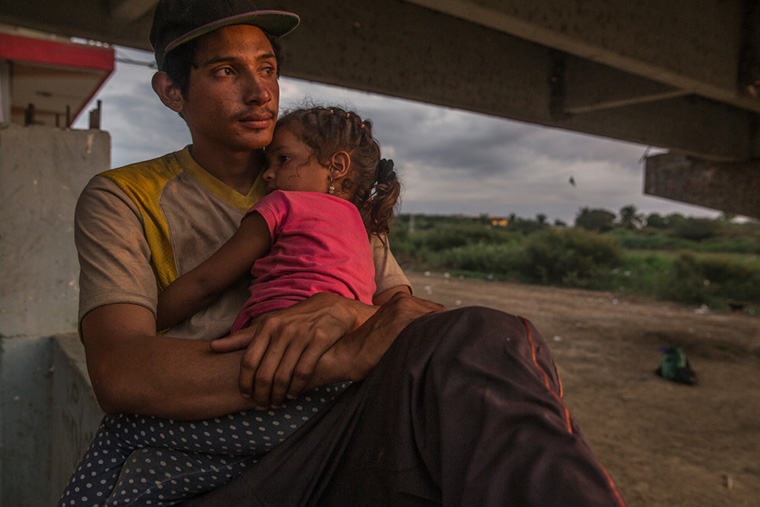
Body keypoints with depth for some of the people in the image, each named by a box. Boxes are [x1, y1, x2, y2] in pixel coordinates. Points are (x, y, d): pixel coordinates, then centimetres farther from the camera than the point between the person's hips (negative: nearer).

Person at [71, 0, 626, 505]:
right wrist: (351, 357, -25)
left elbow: (422, 314, 6)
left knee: (489, 341, -28)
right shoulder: (122, 199, 3)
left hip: (326, 460, 4)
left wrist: (345, 312, -19)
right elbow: (122, 374, -15)